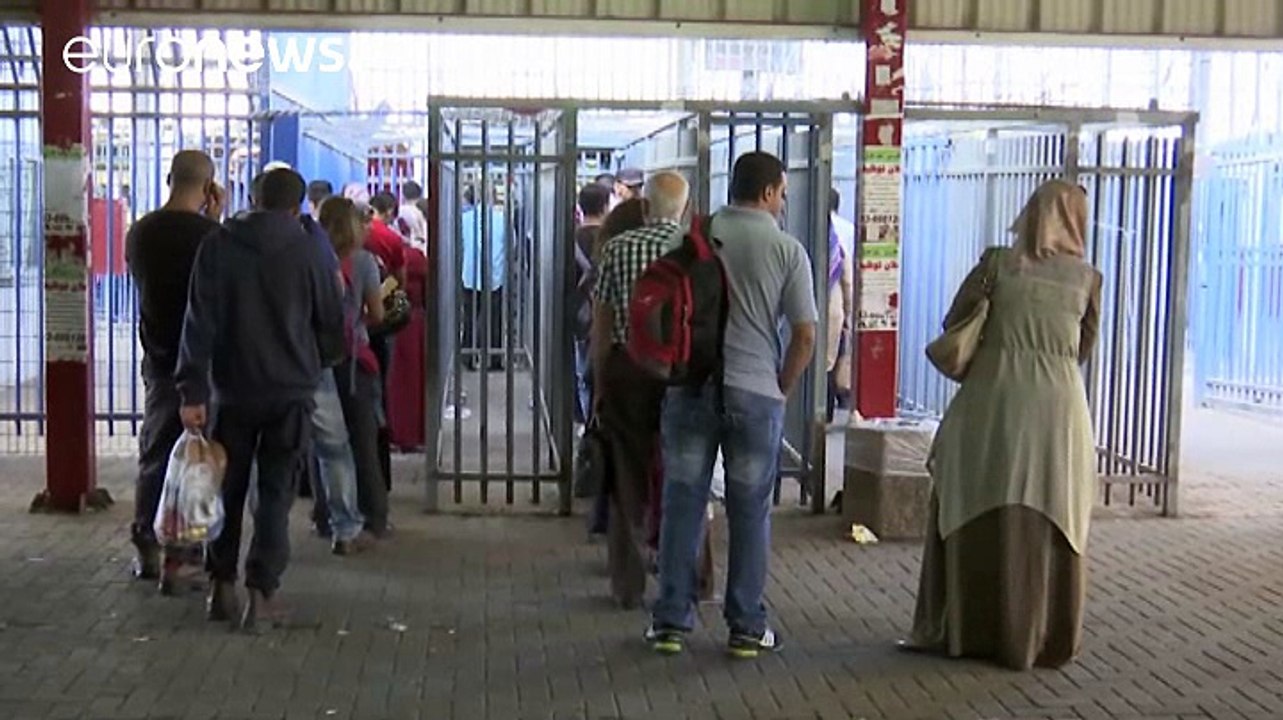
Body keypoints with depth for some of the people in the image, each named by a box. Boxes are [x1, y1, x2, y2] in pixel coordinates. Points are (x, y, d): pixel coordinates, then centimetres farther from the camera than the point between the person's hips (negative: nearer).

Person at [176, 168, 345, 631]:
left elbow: (199, 322, -5)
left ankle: (222, 585, 18)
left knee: (228, 489, 15)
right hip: (291, 392, -1)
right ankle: (262, 593, -1)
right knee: (275, 493, 4)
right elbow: (333, 326, 3)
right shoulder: (308, 253, -4)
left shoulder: (218, 247, -1)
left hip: (233, 390, 2)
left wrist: (192, 390, -5)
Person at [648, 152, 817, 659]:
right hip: (755, 392, -2)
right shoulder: (787, 250, -2)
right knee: (750, 512, 7)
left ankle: (671, 621, 13)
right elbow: (805, 336, -4)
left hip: (689, 385, 2)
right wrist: (783, 389, 9)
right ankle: (746, 627, 13)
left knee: (682, 504, 8)